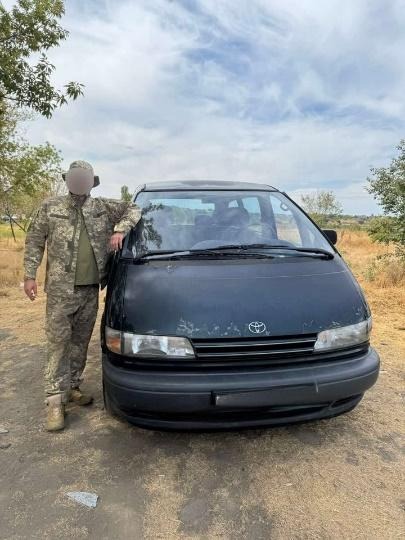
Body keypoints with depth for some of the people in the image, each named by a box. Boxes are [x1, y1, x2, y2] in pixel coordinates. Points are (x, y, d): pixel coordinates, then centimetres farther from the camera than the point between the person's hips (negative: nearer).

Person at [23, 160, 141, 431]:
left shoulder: (104, 207, 9)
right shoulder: (51, 207, 6)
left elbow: (133, 209, 13)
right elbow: (34, 241, 8)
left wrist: (120, 229, -5)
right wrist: (30, 275, 1)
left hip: (91, 289, 3)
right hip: (61, 289, -3)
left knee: (81, 341, 12)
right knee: (59, 342, -3)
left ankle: (72, 387, 28)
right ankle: (56, 400, 4)